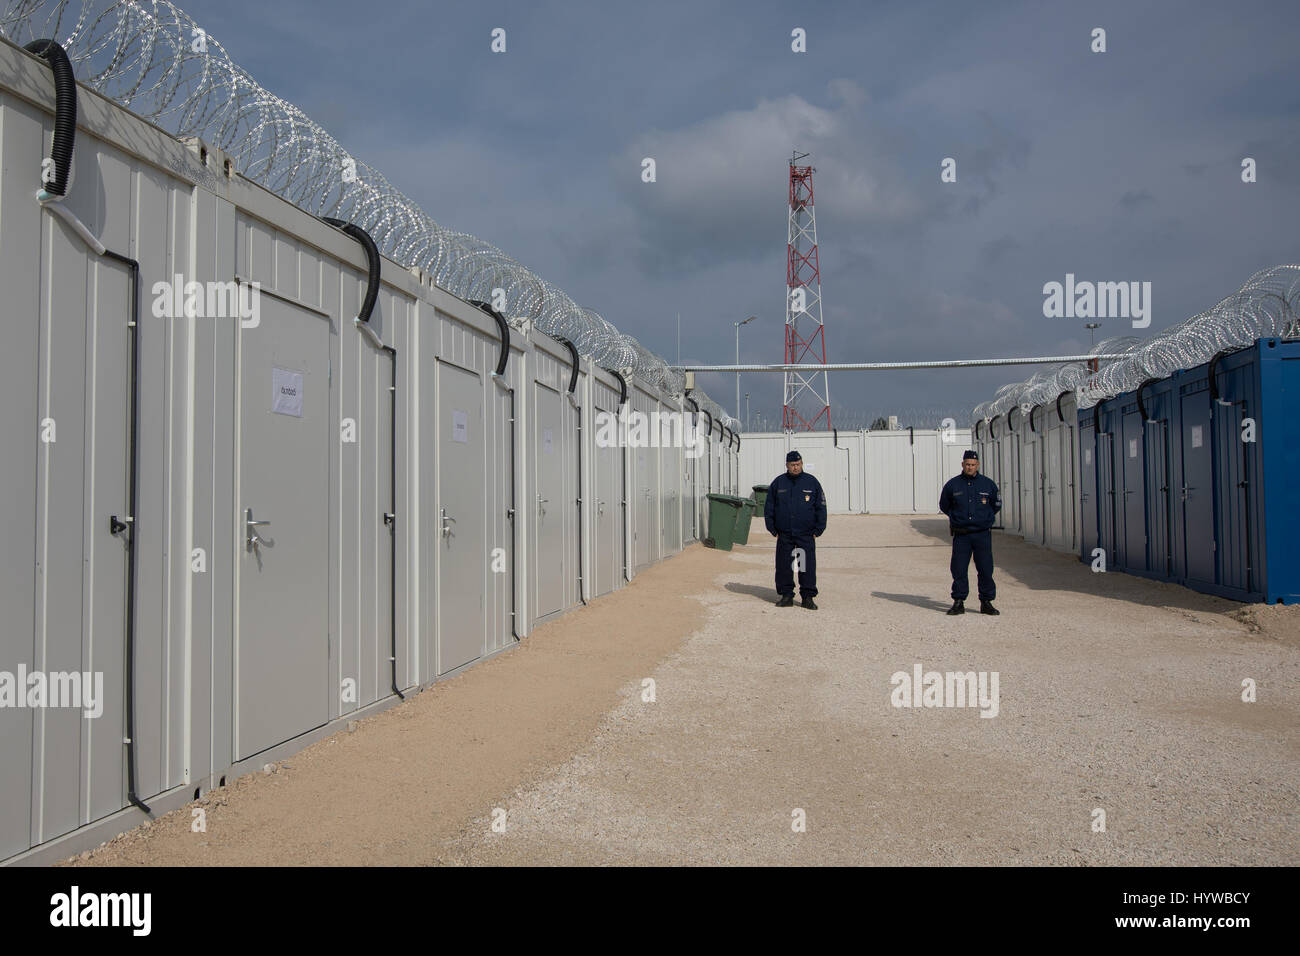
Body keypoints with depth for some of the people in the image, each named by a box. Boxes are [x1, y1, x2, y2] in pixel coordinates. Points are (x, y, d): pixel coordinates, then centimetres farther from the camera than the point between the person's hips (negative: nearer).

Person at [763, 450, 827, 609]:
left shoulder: (812, 482, 5)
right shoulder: (778, 483, 7)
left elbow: (821, 508, 7)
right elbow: (769, 507, 11)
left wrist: (818, 530, 0)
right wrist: (772, 529, 5)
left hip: (806, 535, -1)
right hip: (784, 535, 1)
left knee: (808, 566, -3)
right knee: (784, 566, 4)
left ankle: (808, 597, 5)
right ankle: (786, 595, 14)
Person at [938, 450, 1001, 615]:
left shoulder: (988, 484, 5)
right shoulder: (952, 485, 4)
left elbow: (996, 505, 18)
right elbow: (944, 506, 19)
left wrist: (984, 517, 14)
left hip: (982, 534, 0)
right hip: (961, 535, 0)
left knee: (986, 570, 1)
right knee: (959, 570, 0)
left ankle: (986, 602, 10)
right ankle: (958, 603, 7)